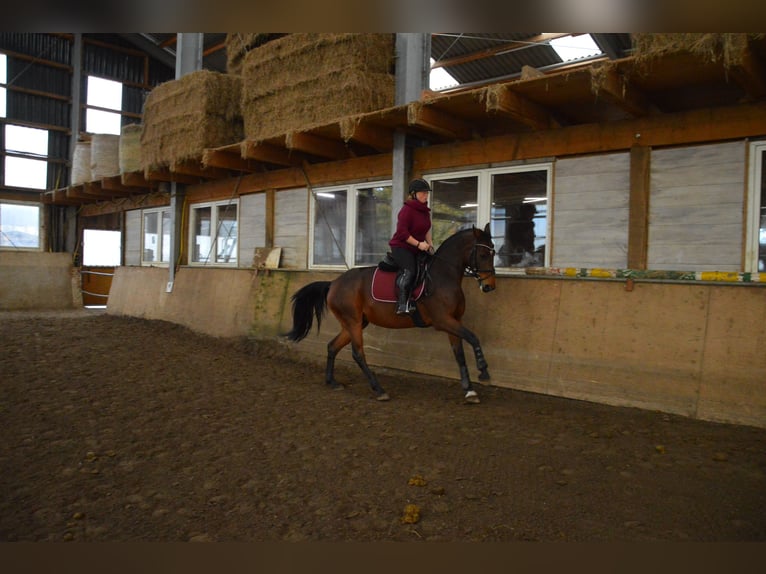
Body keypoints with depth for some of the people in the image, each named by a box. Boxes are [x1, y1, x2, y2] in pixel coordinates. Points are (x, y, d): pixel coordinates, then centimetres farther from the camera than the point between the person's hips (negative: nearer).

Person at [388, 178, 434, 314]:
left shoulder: (425, 210, 11)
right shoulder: (407, 209, -15)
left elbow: (426, 230, 20)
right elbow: (402, 232, -21)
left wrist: (430, 244, 6)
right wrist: (418, 244, -23)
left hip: (416, 249, 9)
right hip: (400, 247, -9)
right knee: (409, 271, -26)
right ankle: (402, 305, -29)